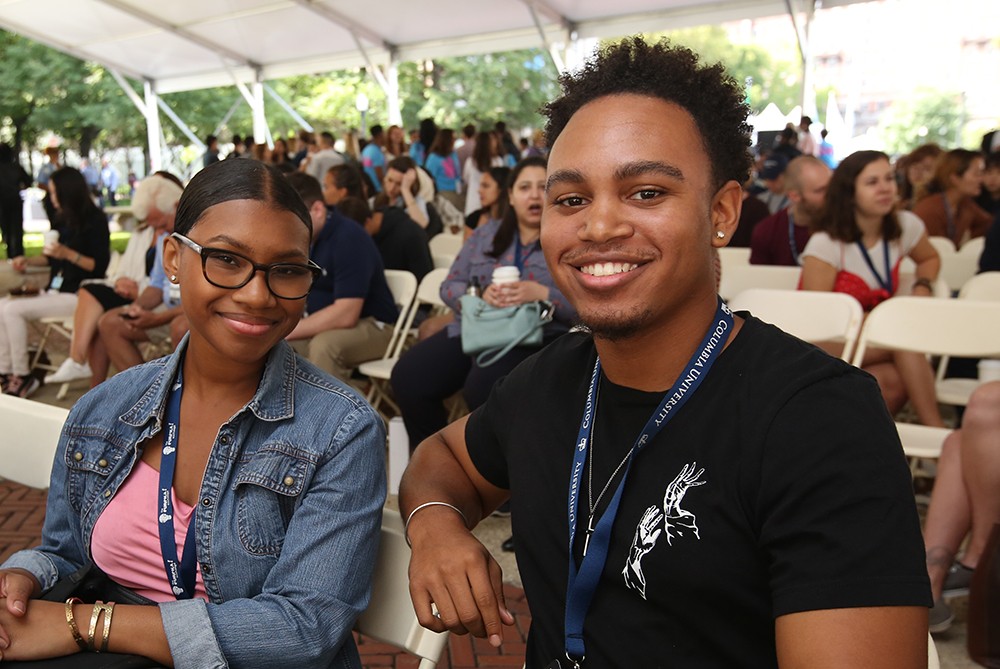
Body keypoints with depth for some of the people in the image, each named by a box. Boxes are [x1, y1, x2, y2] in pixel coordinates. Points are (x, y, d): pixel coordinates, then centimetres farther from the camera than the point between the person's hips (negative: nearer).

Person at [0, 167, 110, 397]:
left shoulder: (95, 220, -9)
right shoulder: (63, 220, 13)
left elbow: (100, 266, -14)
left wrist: (69, 254, -24)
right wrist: (28, 261, 12)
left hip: (78, 295, -8)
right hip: (56, 291, 8)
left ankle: (22, 377, -10)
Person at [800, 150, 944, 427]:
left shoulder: (905, 226, 0)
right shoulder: (826, 243, -15)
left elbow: (930, 258, 22)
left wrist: (923, 286, -2)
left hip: (874, 338, 4)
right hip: (824, 346, -4)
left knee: (896, 380, -32)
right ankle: (935, 431, -23)